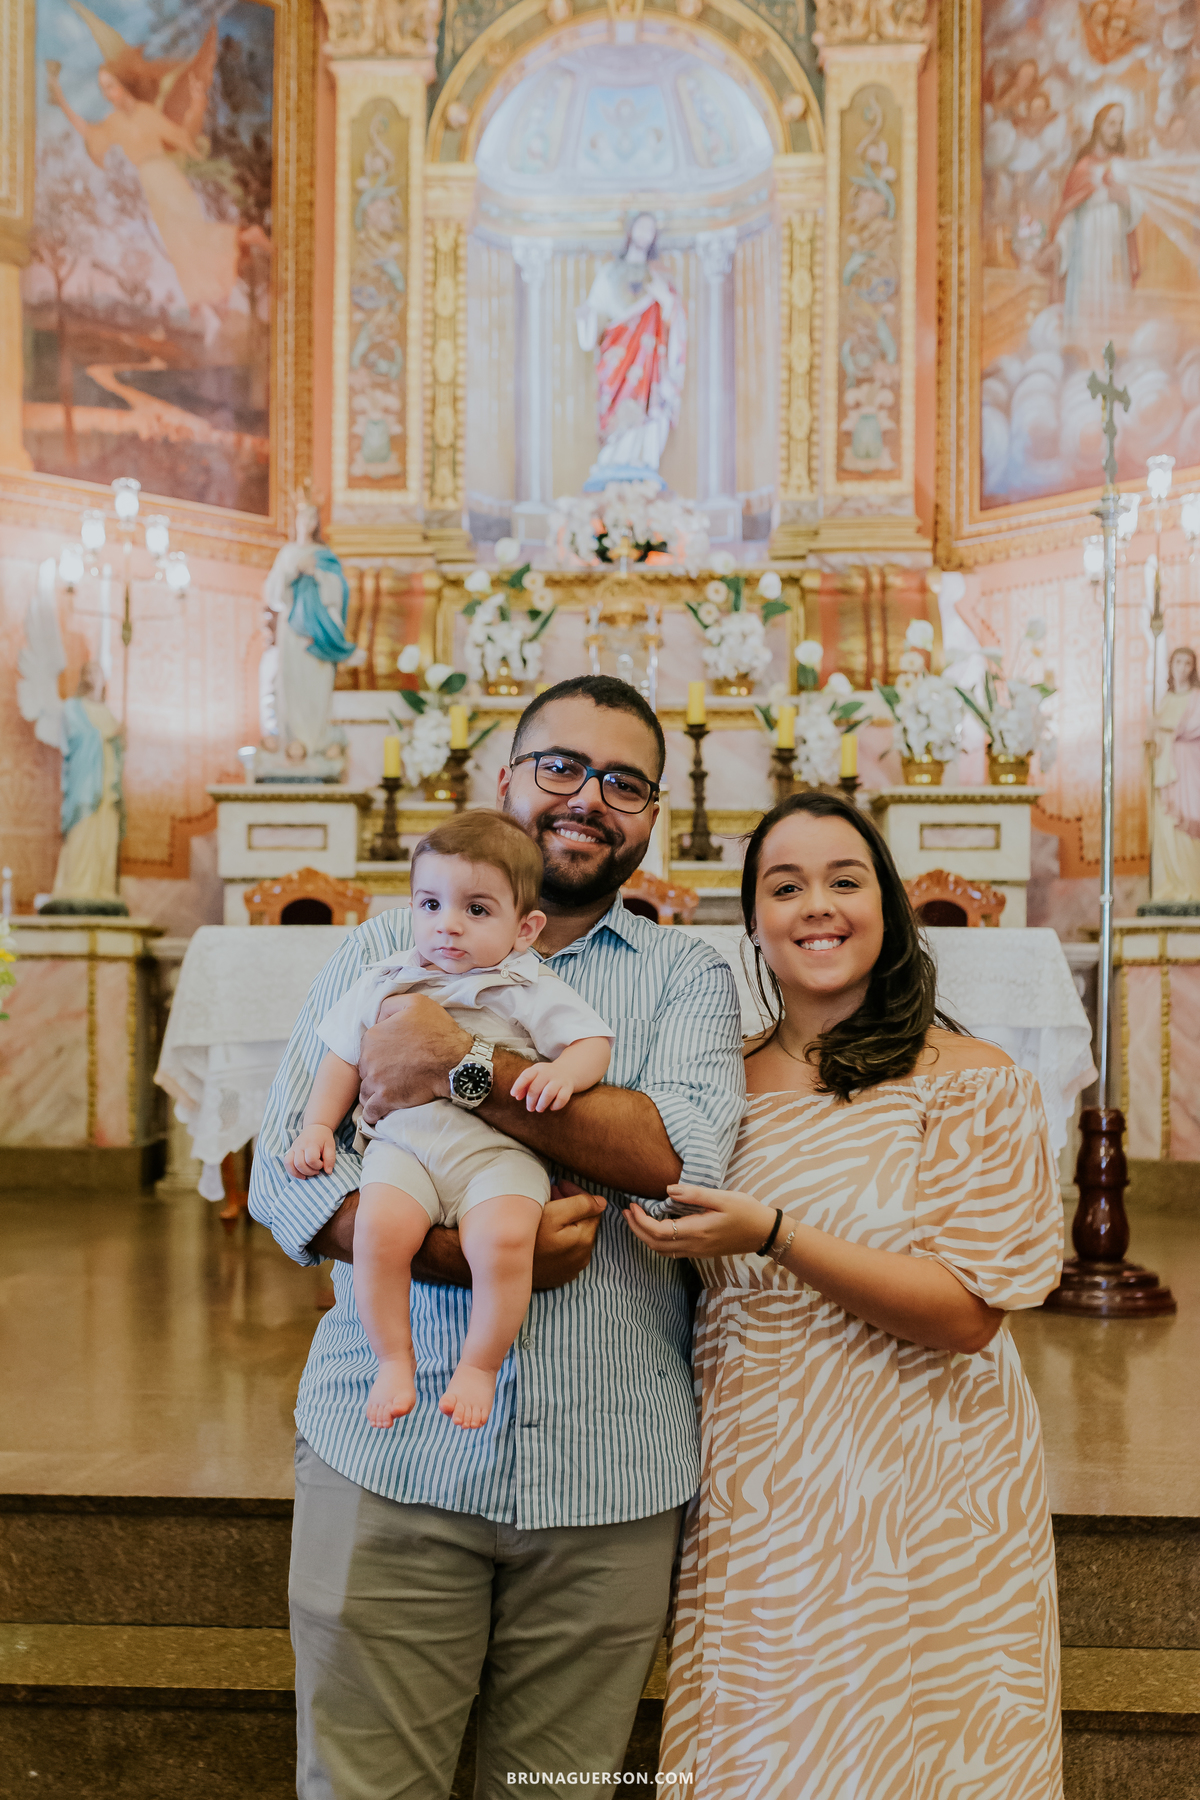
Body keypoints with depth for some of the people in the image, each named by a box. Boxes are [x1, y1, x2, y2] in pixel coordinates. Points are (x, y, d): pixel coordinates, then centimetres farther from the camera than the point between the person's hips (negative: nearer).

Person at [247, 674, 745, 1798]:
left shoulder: (687, 978, 7)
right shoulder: (386, 952, 6)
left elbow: (685, 1155, -13)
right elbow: (286, 1174, -4)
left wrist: (465, 1069, -17)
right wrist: (466, 1252, -18)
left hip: (608, 1479, 1)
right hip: (390, 1452, 0)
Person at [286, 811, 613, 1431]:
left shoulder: (530, 990, 8)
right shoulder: (385, 982, 16)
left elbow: (593, 1041, 5)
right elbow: (343, 1058, 24)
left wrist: (563, 1073, -16)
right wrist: (318, 1126, 14)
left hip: (498, 1151, -2)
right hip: (404, 1139, 2)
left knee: (502, 1239, -31)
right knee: (378, 1228, -29)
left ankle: (480, 1365, -6)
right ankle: (394, 1361, -7)